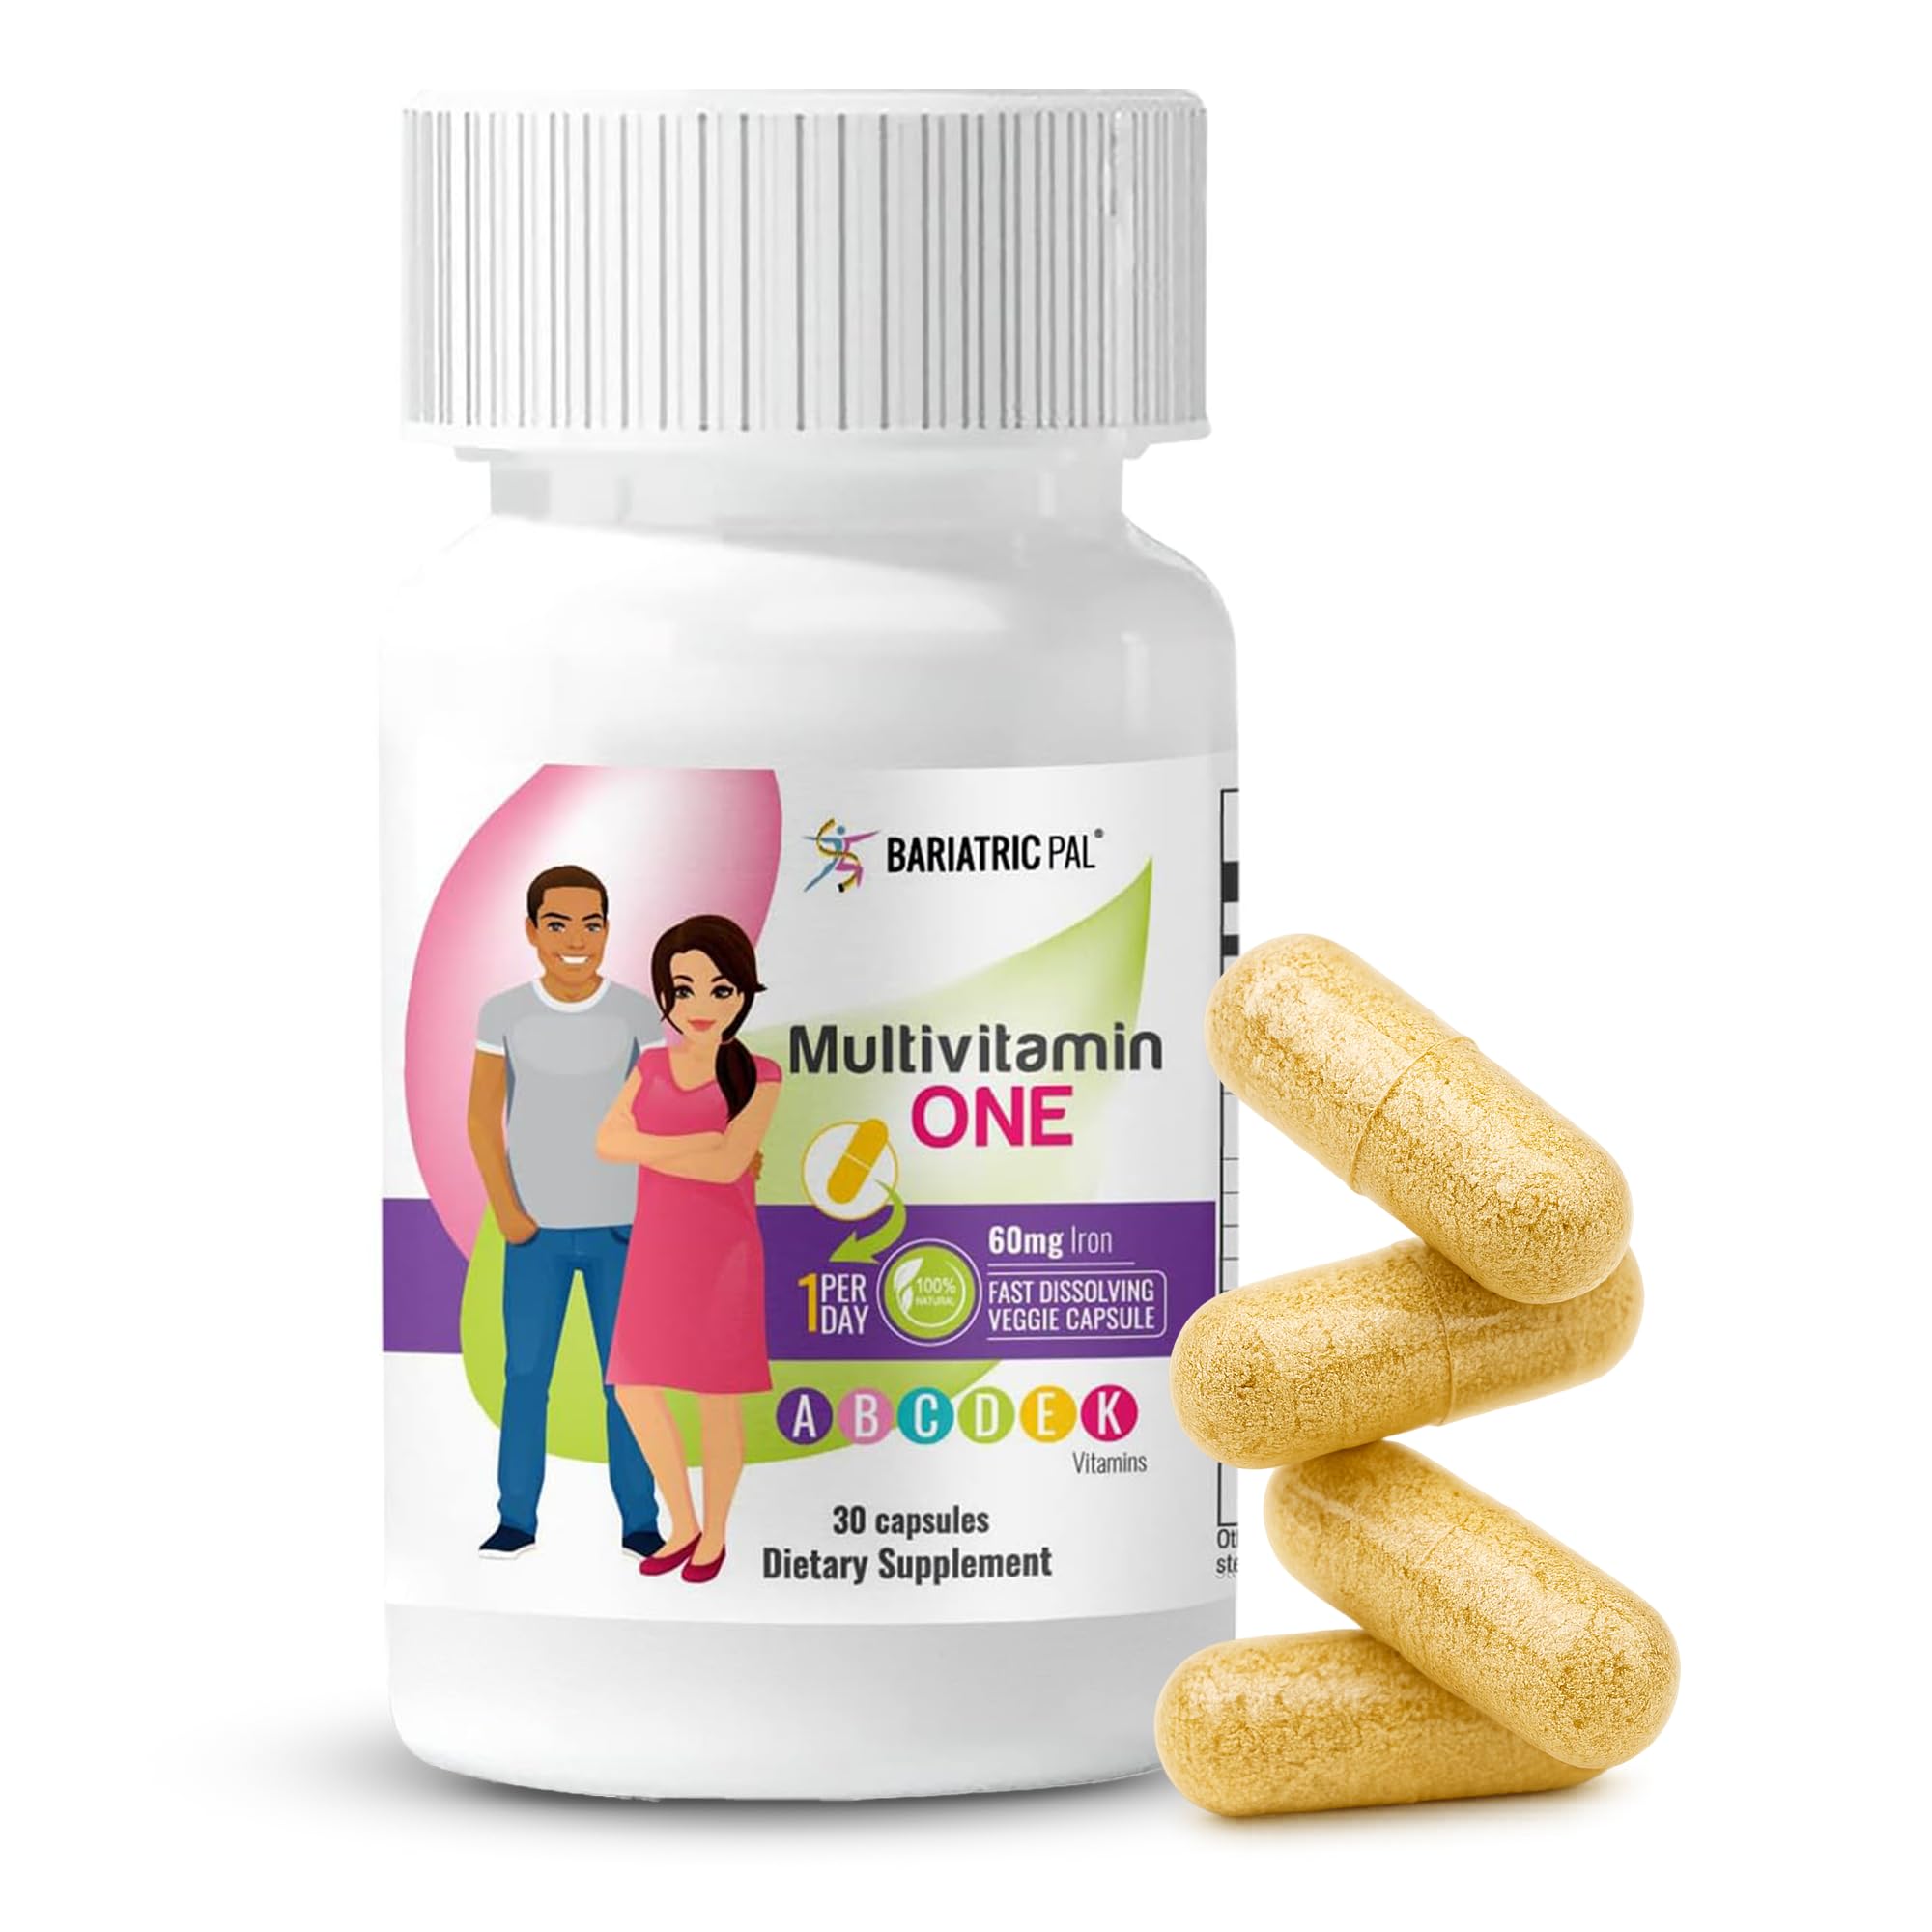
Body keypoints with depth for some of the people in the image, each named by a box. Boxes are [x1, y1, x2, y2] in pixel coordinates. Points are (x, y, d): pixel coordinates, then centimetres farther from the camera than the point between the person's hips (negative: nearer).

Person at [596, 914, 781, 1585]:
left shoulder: (756, 1075, -9)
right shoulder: (652, 1067, 5)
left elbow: (728, 1164, -21)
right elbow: (606, 1143, -8)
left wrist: (644, 1147, -13)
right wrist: (695, 1147, -17)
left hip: (722, 1255, -5)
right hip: (658, 1253, 5)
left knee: (717, 1399, 3)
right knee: (635, 1390, 7)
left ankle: (714, 1535, 20)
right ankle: (682, 1526, 24)